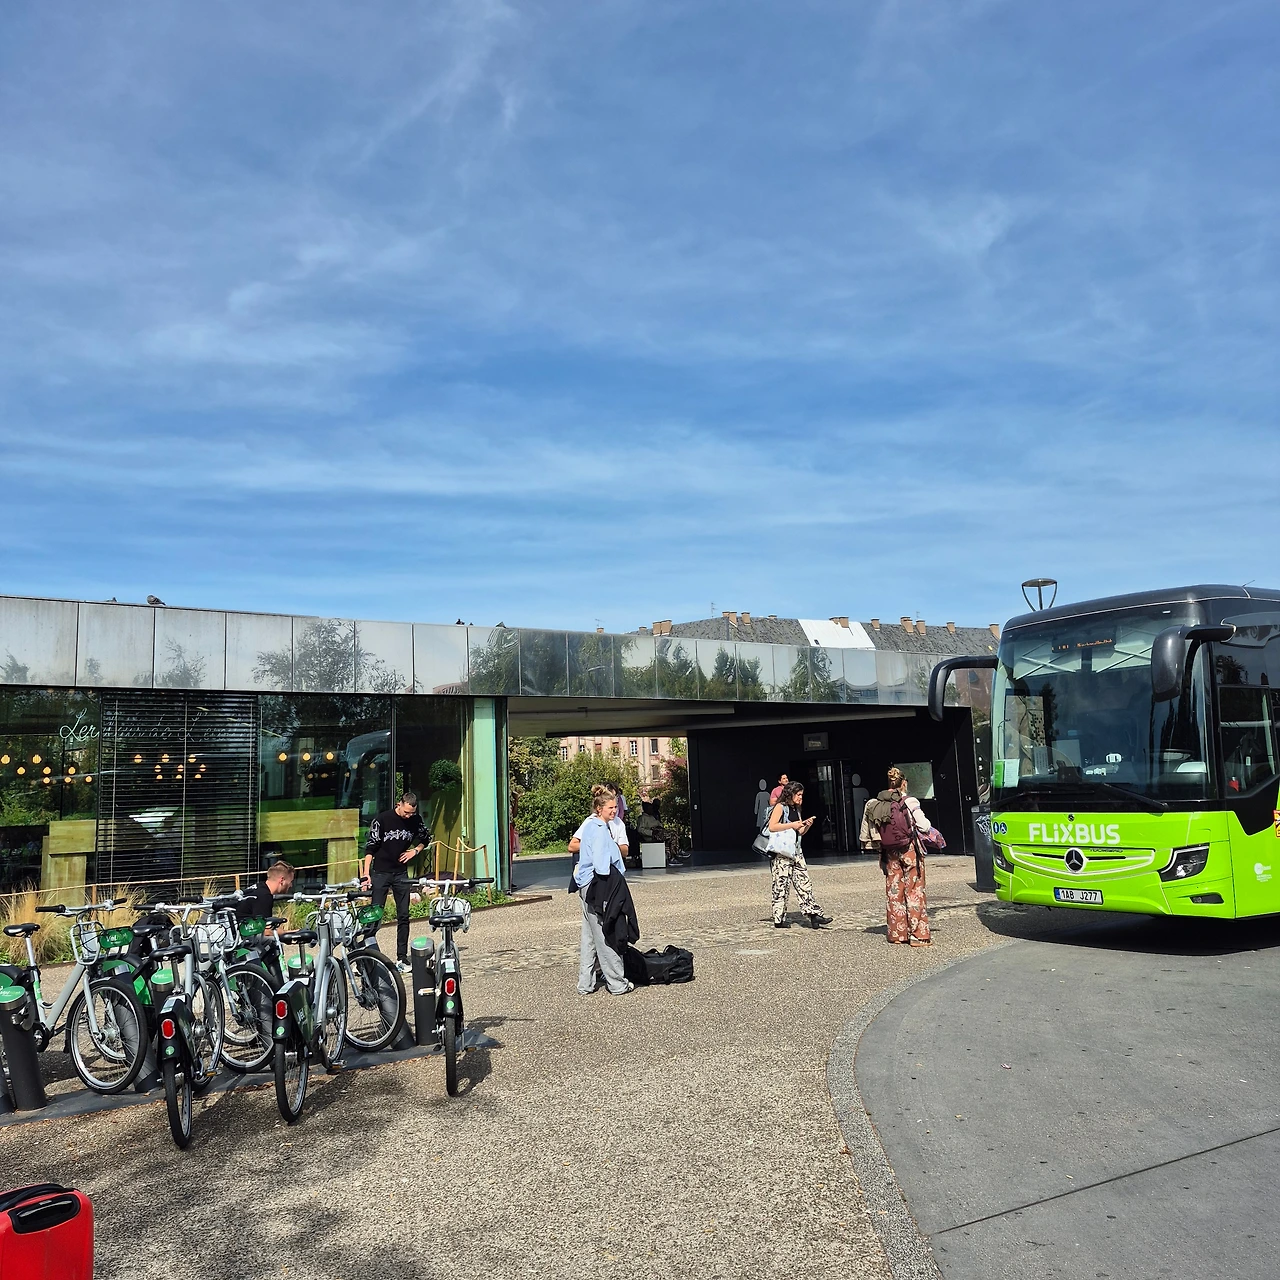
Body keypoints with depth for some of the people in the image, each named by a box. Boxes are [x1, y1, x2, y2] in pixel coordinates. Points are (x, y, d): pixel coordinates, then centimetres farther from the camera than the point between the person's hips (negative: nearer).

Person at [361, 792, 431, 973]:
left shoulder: (415, 821, -1)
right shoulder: (382, 820, -12)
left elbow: (426, 838, 19)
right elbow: (370, 847, -11)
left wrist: (415, 850, 1)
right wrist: (365, 874, -17)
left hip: (401, 873, 4)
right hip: (380, 873, -3)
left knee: (403, 916, 4)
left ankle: (402, 958, 11)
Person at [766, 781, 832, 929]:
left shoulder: (796, 810, 19)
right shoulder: (780, 807, -6)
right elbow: (772, 827, -15)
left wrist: (806, 826, 3)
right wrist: (792, 825, -17)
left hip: (795, 851, 8)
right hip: (781, 852, -8)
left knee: (804, 882, 2)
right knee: (781, 885, -5)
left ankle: (812, 914, 1)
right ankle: (779, 920, 0)